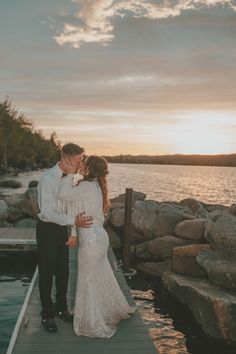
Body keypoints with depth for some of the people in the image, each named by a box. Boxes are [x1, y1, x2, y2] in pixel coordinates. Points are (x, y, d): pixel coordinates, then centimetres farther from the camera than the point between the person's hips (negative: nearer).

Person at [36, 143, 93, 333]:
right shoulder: (48, 178, -23)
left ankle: (61, 308, 37)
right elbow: (47, 213, -26)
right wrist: (74, 220, -32)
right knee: (46, 273, 9)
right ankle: (47, 314, 26)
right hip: (47, 229, -6)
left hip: (62, 228, 6)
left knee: (63, 272, 17)